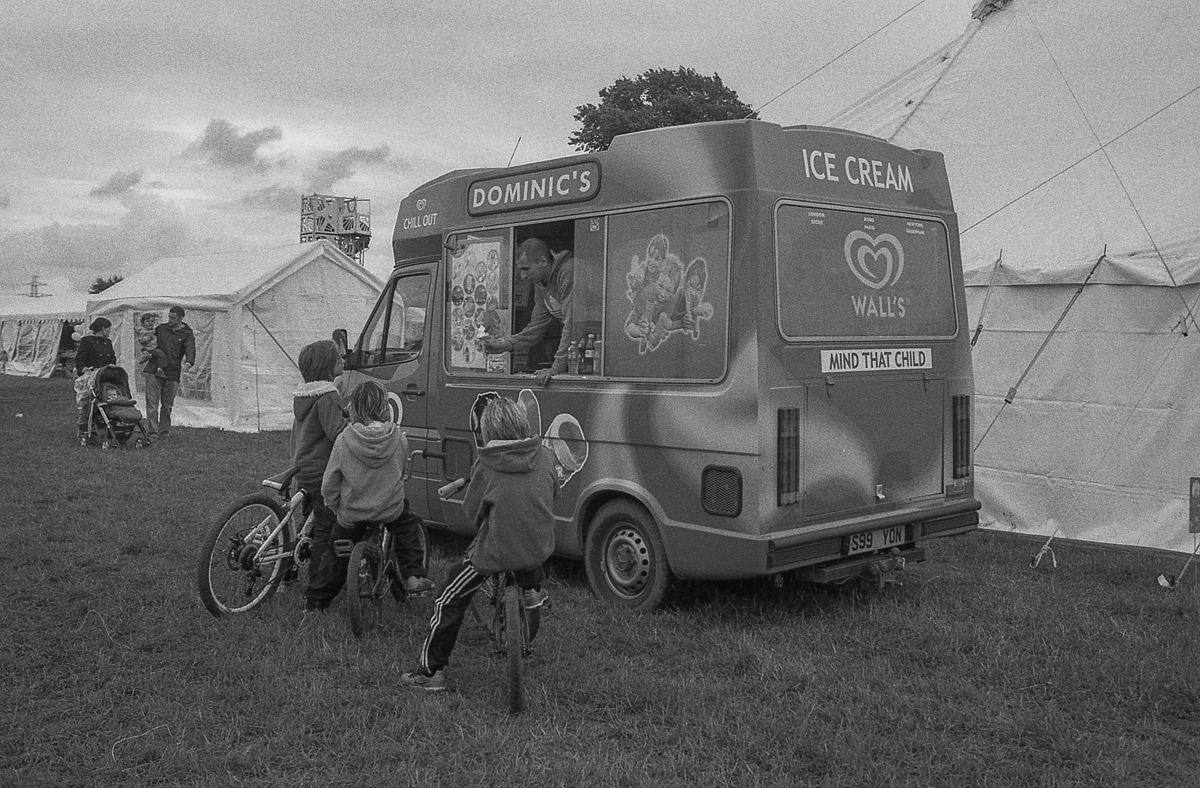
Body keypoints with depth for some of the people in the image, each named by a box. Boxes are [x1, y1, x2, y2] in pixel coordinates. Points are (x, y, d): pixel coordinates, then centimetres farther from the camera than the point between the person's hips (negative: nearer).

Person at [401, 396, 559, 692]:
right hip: (540, 547, 4)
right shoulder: (544, 457, -2)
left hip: (495, 550, -4)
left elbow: (472, 511, -2)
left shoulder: (486, 465, -11)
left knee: (449, 604, 12)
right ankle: (532, 591, 38)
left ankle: (431, 671, 17)